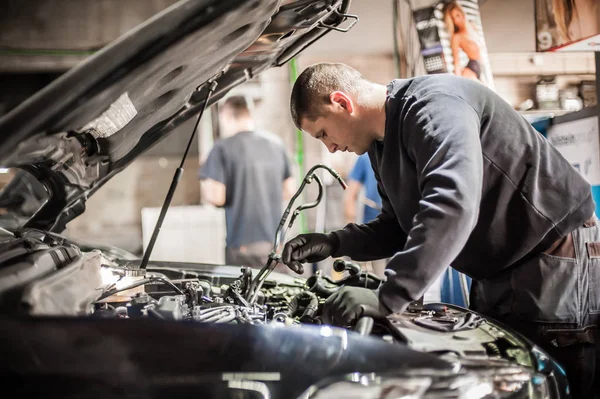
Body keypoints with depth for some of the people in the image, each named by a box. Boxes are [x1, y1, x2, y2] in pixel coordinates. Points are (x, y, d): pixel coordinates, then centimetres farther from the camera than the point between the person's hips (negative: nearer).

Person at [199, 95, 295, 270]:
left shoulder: (223, 149, -7)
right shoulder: (276, 143, 10)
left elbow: (217, 197, -13)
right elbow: (289, 191, 14)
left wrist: (205, 189, 8)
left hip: (243, 247, -5)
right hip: (276, 243, 5)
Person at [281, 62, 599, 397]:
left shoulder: (435, 104, -22)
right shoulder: (382, 145, 11)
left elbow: (453, 205, -37)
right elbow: (401, 228, 18)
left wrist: (388, 298, -39)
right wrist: (335, 244, 4)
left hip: (557, 268, -10)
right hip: (497, 280, 10)